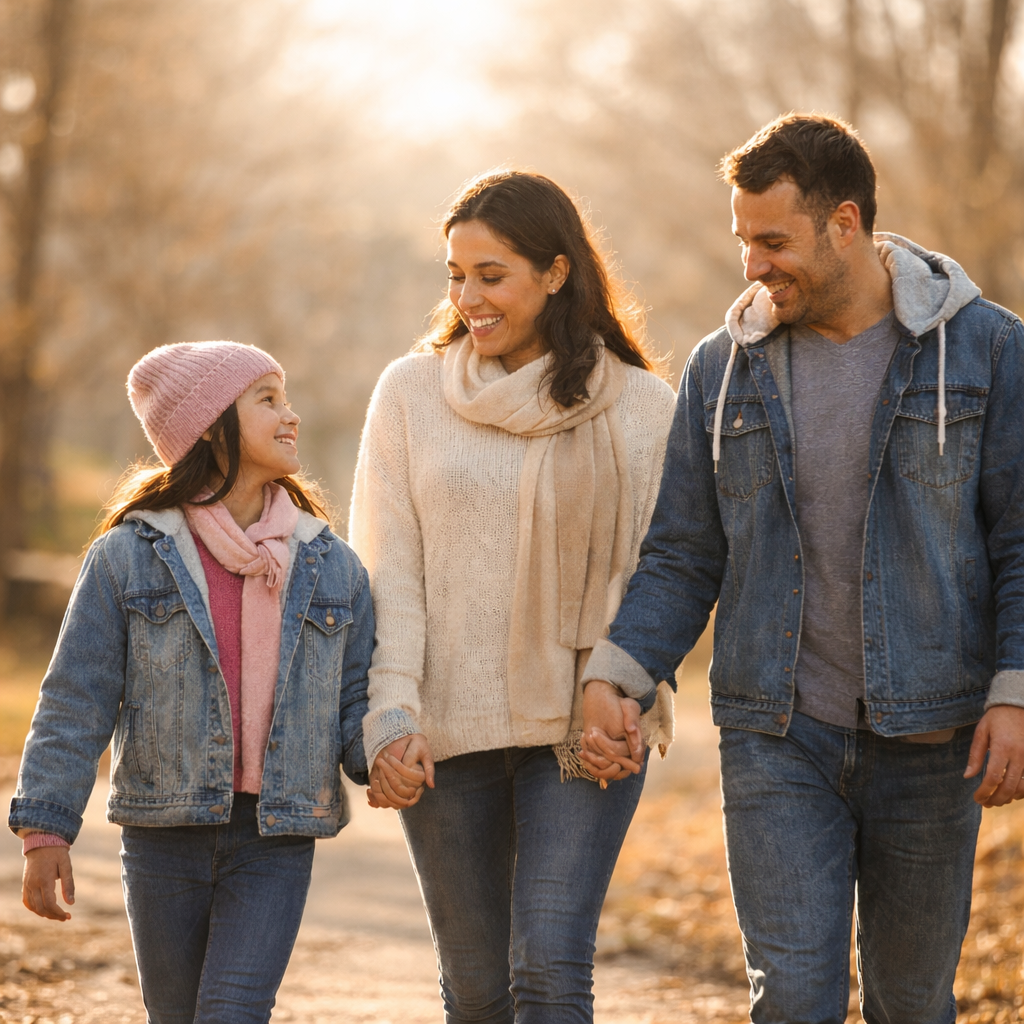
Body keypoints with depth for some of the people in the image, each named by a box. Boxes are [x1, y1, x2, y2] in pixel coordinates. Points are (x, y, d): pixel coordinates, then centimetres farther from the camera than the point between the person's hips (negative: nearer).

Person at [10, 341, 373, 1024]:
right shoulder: (129, 556, -2)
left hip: (277, 843, 0)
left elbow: (356, 700, 9)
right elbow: (76, 700, -2)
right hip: (166, 834, 0)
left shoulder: (332, 566, 6)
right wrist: (46, 831, -7)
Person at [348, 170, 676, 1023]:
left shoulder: (642, 408, 1)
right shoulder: (411, 392, 3)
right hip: (448, 731, 2)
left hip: (583, 730, -1)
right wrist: (391, 717, -12)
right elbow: (386, 571, 0)